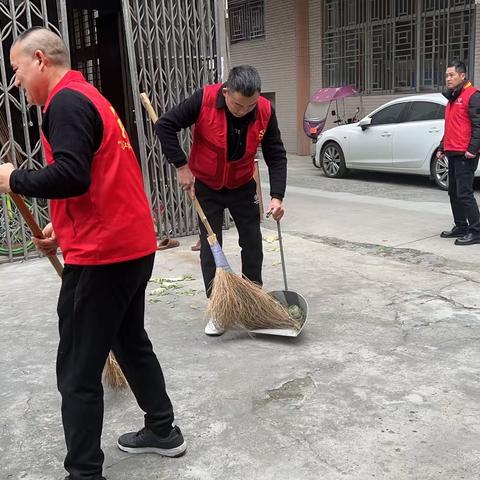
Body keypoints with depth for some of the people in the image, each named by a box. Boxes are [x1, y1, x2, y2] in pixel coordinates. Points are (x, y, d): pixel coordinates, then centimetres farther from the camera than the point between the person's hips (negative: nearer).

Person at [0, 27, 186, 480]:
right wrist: (63, 227, 17)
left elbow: (69, 175, -25)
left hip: (101, 256, -10)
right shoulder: (87, 97, 19)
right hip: (132, 246, 10)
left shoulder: (66, 102, -12)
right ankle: (163, 430, 36)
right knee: (131, 342, 22)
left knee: (78, 371, -1)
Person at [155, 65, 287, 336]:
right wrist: (181, 166, -21)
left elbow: (276, 156, -13)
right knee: (210, 247, 0)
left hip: (243, 186, 2)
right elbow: (165, 126, -19)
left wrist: (277, 196, -23)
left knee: (253, 243, 7)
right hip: (206, 187, -2)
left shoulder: (265, 111, -18)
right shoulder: (204, 100, -25)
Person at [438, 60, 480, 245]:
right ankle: (460, 227, 23)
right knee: (453, 193, 13)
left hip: (465, 155, -9)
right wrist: (442, 147, 24)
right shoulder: (452, 97, 20)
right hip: (452, 153, 9)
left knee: (464, 193, -10)